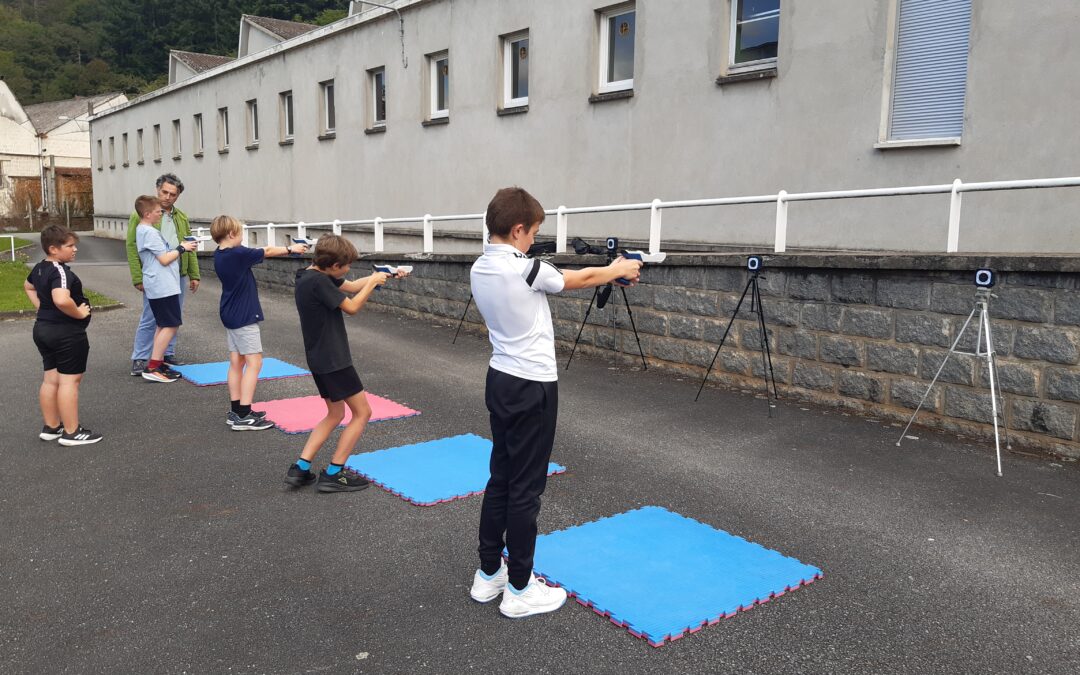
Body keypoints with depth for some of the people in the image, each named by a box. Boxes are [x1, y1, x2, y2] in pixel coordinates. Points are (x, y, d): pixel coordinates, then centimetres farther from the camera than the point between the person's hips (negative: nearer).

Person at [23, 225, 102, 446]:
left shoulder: (39, 268, 9)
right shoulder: (60, 272, -22)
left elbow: (28, 286, 30)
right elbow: (62, 300, -39)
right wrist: (80, 313, -23)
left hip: (43, 329, 10)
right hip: (67, 333, -10)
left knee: (51, 379, 16)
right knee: (69, 381, -3)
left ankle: (51, 427, 25)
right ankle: (72, 432, 3)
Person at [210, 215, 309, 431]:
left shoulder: (219, 256, 7)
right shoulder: (238, 254, -19)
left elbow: (261, 252, 13)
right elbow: (268, 251, -5)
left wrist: (286, 249, 10)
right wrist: (291, 249, 11)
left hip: (230, 316, 10)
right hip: (244, 316, -9)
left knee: (236, 362, 11)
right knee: (254, 362, -7)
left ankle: (236, 411, 16)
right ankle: (244, 416, -10)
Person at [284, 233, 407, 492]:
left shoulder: (315, 276, 9)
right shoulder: (318, 281, -21)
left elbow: (352, 286, 17)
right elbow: (351, 307, -14)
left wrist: (381, 275, 9)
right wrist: (373, 282, -4)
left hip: (320, 360, 10)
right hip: (333, 360, -10)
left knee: (335, 414, 20)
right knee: (362, 413, 1)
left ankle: (300, 469, 15)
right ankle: (333, 474, 4)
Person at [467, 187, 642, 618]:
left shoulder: (479, 269, 5)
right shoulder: (525, 269, -20)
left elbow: (563, 281, 14)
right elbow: (581, 279, -2)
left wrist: (607, 274, 18)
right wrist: (618, 270, 18)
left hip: (500, 380, 8)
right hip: (533, 387, -8)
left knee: (500, 478, 16)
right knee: (525, 487, 1)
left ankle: (489, 573, 26)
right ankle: (519, 590, 12)